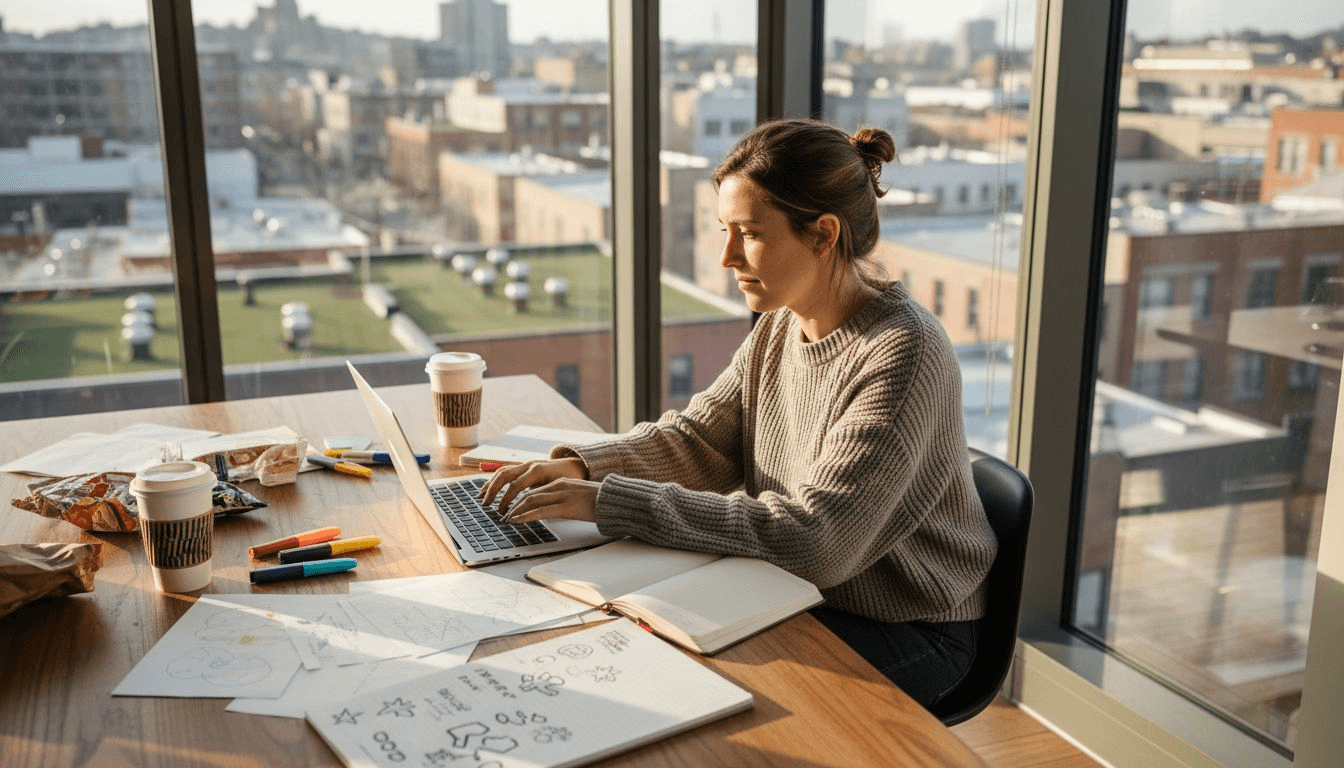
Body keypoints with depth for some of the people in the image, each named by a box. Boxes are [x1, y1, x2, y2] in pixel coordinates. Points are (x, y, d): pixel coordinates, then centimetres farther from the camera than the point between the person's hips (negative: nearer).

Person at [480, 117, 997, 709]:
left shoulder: (903, 354, -27)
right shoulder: (780, 325, -1)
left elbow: (814, 540, -33)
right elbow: (695, 438, 3)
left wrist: (611, 503, -33)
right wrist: (581, 466, -17)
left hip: (907, 635, -6)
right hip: (802, 595, 7)